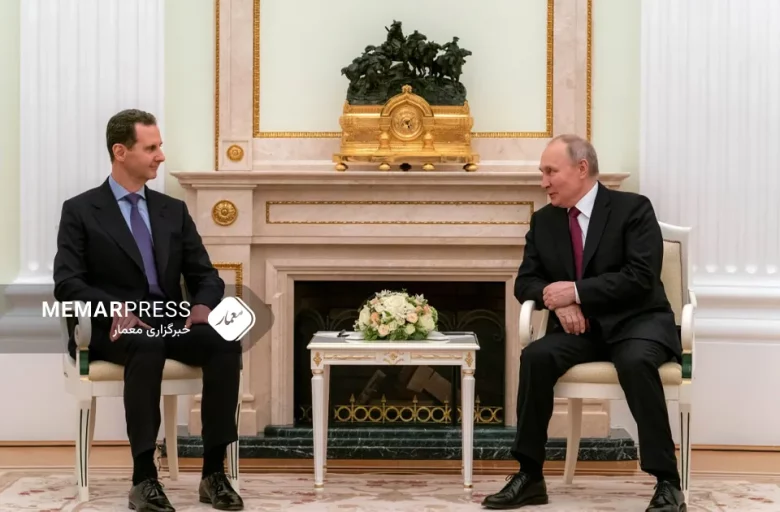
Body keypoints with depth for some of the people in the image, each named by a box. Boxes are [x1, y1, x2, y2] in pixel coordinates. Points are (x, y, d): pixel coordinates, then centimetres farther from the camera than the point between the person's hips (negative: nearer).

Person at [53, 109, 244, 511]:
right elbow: (67, 284, -7)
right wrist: (114, 308, -26)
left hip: (170, 323, 4)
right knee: (148, 346, -39)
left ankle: (214, 472, -23)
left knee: (225, 342, -27)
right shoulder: (80, 210, 3)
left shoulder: (174, 210, 17)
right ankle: (144, 478, -35)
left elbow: (205, 275, 12)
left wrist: (203, 304, -12)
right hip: (110, 327, -4)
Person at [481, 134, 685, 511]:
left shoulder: (633, 209, -8)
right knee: (535, 356, -26)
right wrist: (555, 298, -15)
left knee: (635, 362, -37)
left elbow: (641, 278, -17)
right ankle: (529, 476, -17)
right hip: (580, 327, 4)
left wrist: (576, 291, -22)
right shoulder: (543, 221, 8)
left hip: (636, 321, -4)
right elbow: (526, 282, 9)